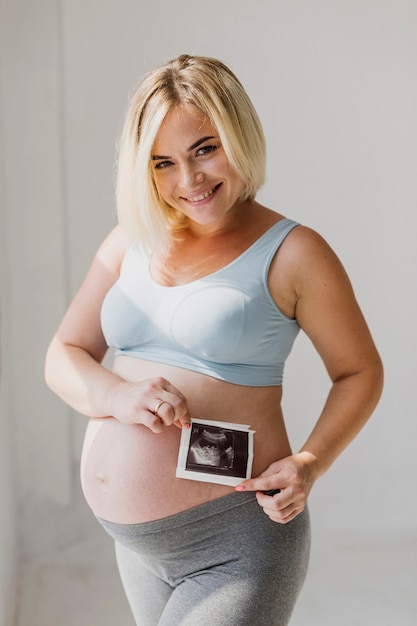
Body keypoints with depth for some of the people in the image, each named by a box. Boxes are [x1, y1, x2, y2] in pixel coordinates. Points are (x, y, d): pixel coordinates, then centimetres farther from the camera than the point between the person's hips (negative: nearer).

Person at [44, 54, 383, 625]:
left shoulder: (291, 252, -9)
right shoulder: (132, 241, 6)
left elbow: (360, 373, 0)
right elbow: (63, 357, 6)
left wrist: (309, 464, -17)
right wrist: (118, 396, -15)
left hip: (235, 551, -6)